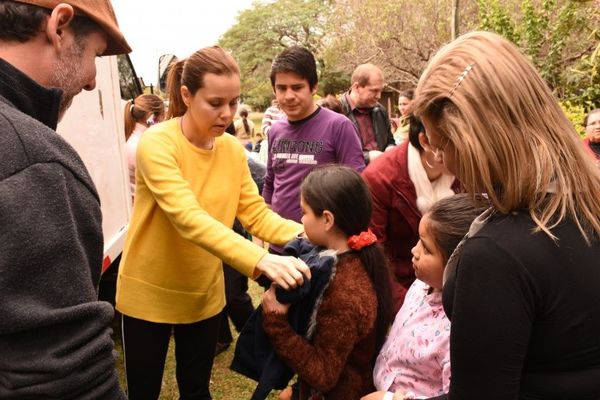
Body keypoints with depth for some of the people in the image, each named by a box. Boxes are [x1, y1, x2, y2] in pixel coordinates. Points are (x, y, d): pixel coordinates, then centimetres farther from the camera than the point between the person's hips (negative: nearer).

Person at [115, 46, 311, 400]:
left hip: (204, 294, 5)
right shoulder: (157, 143, -22)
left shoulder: (233, 149, -3)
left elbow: (256, 212, -6)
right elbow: (189, 219, -34)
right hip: (150, 293, -4)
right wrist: (260, 261, -45)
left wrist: (301, 236, -25)